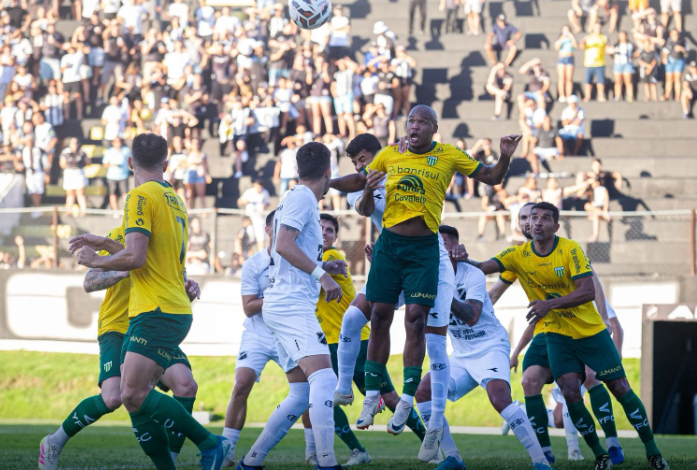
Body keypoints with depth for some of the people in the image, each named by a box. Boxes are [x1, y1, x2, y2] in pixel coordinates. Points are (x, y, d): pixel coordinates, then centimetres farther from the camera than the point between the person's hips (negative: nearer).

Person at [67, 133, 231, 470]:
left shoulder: (140, 196, -9)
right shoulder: (174, 200, 20)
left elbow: (135, 257, -18)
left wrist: (96, 261, -1)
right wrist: (100, 243, 35)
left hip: (156, 312, -9)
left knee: (134, 395, -19)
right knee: (135, 400, 5)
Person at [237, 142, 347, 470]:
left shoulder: (299, 199, 23)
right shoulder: (302, 198, -7)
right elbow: (283, 245, -20)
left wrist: (322, 267, 29)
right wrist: (321, 275, -20)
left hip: (286, 305, 10)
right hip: (291, 304, -10)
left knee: (302, 394, 9)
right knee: (324, 379, -21)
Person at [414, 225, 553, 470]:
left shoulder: (472, 275, -16)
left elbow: (471, 317, -28)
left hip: (490, 348, -7)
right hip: (461, 355, 7)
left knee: (499, 397, -30)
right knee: (423, 392, -8)